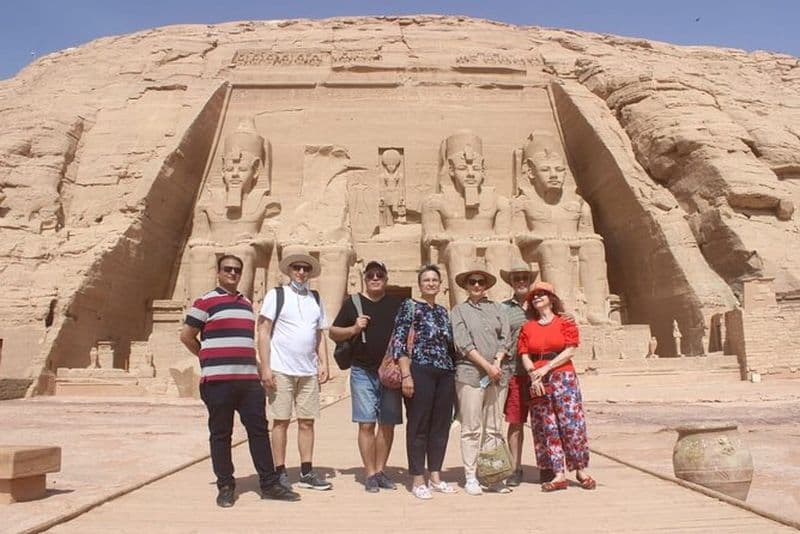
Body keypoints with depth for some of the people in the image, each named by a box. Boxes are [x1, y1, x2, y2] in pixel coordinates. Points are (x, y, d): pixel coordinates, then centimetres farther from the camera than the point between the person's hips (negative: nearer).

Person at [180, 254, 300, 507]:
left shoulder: (246, 303, 19)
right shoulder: (206, 302, -1)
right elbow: (186, 336, 1)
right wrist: (209, 359, 7)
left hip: (249, 379, 6)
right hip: (218, 380, -5)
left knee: (259, 430, 6)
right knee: (221, 434, 3)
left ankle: (269, 484, 13)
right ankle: (225, 487, 14)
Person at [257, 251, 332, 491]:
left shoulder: (316, 298, 14)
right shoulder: (276, 294, 0)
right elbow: (263, 332, -4)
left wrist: (323, 363, 6)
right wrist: (266, 367, -11)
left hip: (309, 371, 5)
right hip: (281, 370, -4)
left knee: (307, 422, 7)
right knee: (281, 421, 2)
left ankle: (306, 473, 16)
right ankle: (280, 473, 12)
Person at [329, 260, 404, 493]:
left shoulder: (397, 303, 9)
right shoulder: (352, 303, 4)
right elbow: (333, 333, 6)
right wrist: (354, 329, -12)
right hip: (363, 372, -2)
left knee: (388, 424, 7)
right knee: (366, 424, -3)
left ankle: (380, 471, 20)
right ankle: (370, 475, 8)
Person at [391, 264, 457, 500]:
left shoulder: (443, 311, 18)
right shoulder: (410, 306, -1)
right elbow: (399, 342, -8)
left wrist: (454, 372, 14)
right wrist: (406, 374, -16)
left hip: (445, 374, 6)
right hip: (420, 371, -6)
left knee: (441, 425, 9)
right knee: (419, 425, 0)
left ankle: (435, 477, 20)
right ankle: (417, 480, 9)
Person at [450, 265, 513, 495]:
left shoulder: (497, 308, 15)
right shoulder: (459, 310, 6)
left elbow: (505, 338, 7)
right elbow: (463, 343, -4)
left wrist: (498, 363, -9)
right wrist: (487, 366, -11)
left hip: (498, 373, 3)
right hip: (470, 373, -3)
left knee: (494, 428, 6)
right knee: (471, 428, -2)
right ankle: (470, 478, 5)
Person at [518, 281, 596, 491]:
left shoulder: (565, 322, 4)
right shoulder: (528, 327, 12)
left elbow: (569, 351, -6)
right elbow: (524, 356, 5)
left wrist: (546, 368, -12)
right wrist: (534, 376, -11)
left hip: (563, 377, -3)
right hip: (537, 381, 3)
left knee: (571, 423, -5)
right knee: (547, 427, 2)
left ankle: (581, 470, 8)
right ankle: (559, 475, 6)